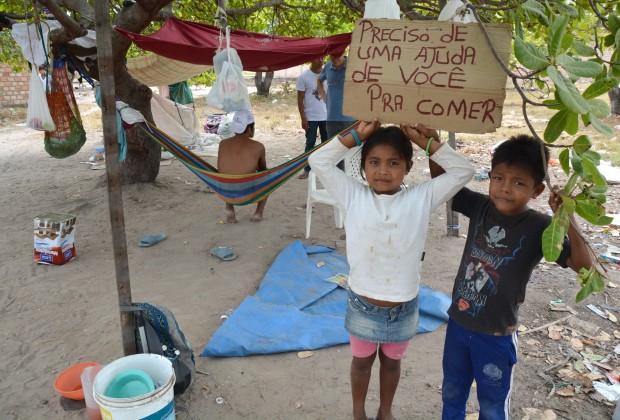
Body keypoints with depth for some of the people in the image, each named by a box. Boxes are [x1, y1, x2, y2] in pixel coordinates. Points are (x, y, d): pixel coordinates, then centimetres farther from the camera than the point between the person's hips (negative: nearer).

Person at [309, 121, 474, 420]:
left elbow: (462, 171, -11)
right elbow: (319, 161, -12)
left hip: (403, 309, 1)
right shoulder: (354, 196, -10)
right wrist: (356, 135, -15)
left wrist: (426, 141, -14)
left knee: (391, 362, 25)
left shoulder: (421, 199, -10)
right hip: (362, 305, 0)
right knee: (362, 362, 23)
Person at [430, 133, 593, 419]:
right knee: (451, 393, 27)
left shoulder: (539, 227, -19)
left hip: (496, 335, -3)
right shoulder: (480, 206, -10)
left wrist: (568, 221, -39)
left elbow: (583, 266, -26)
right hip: (458, 323, 4)